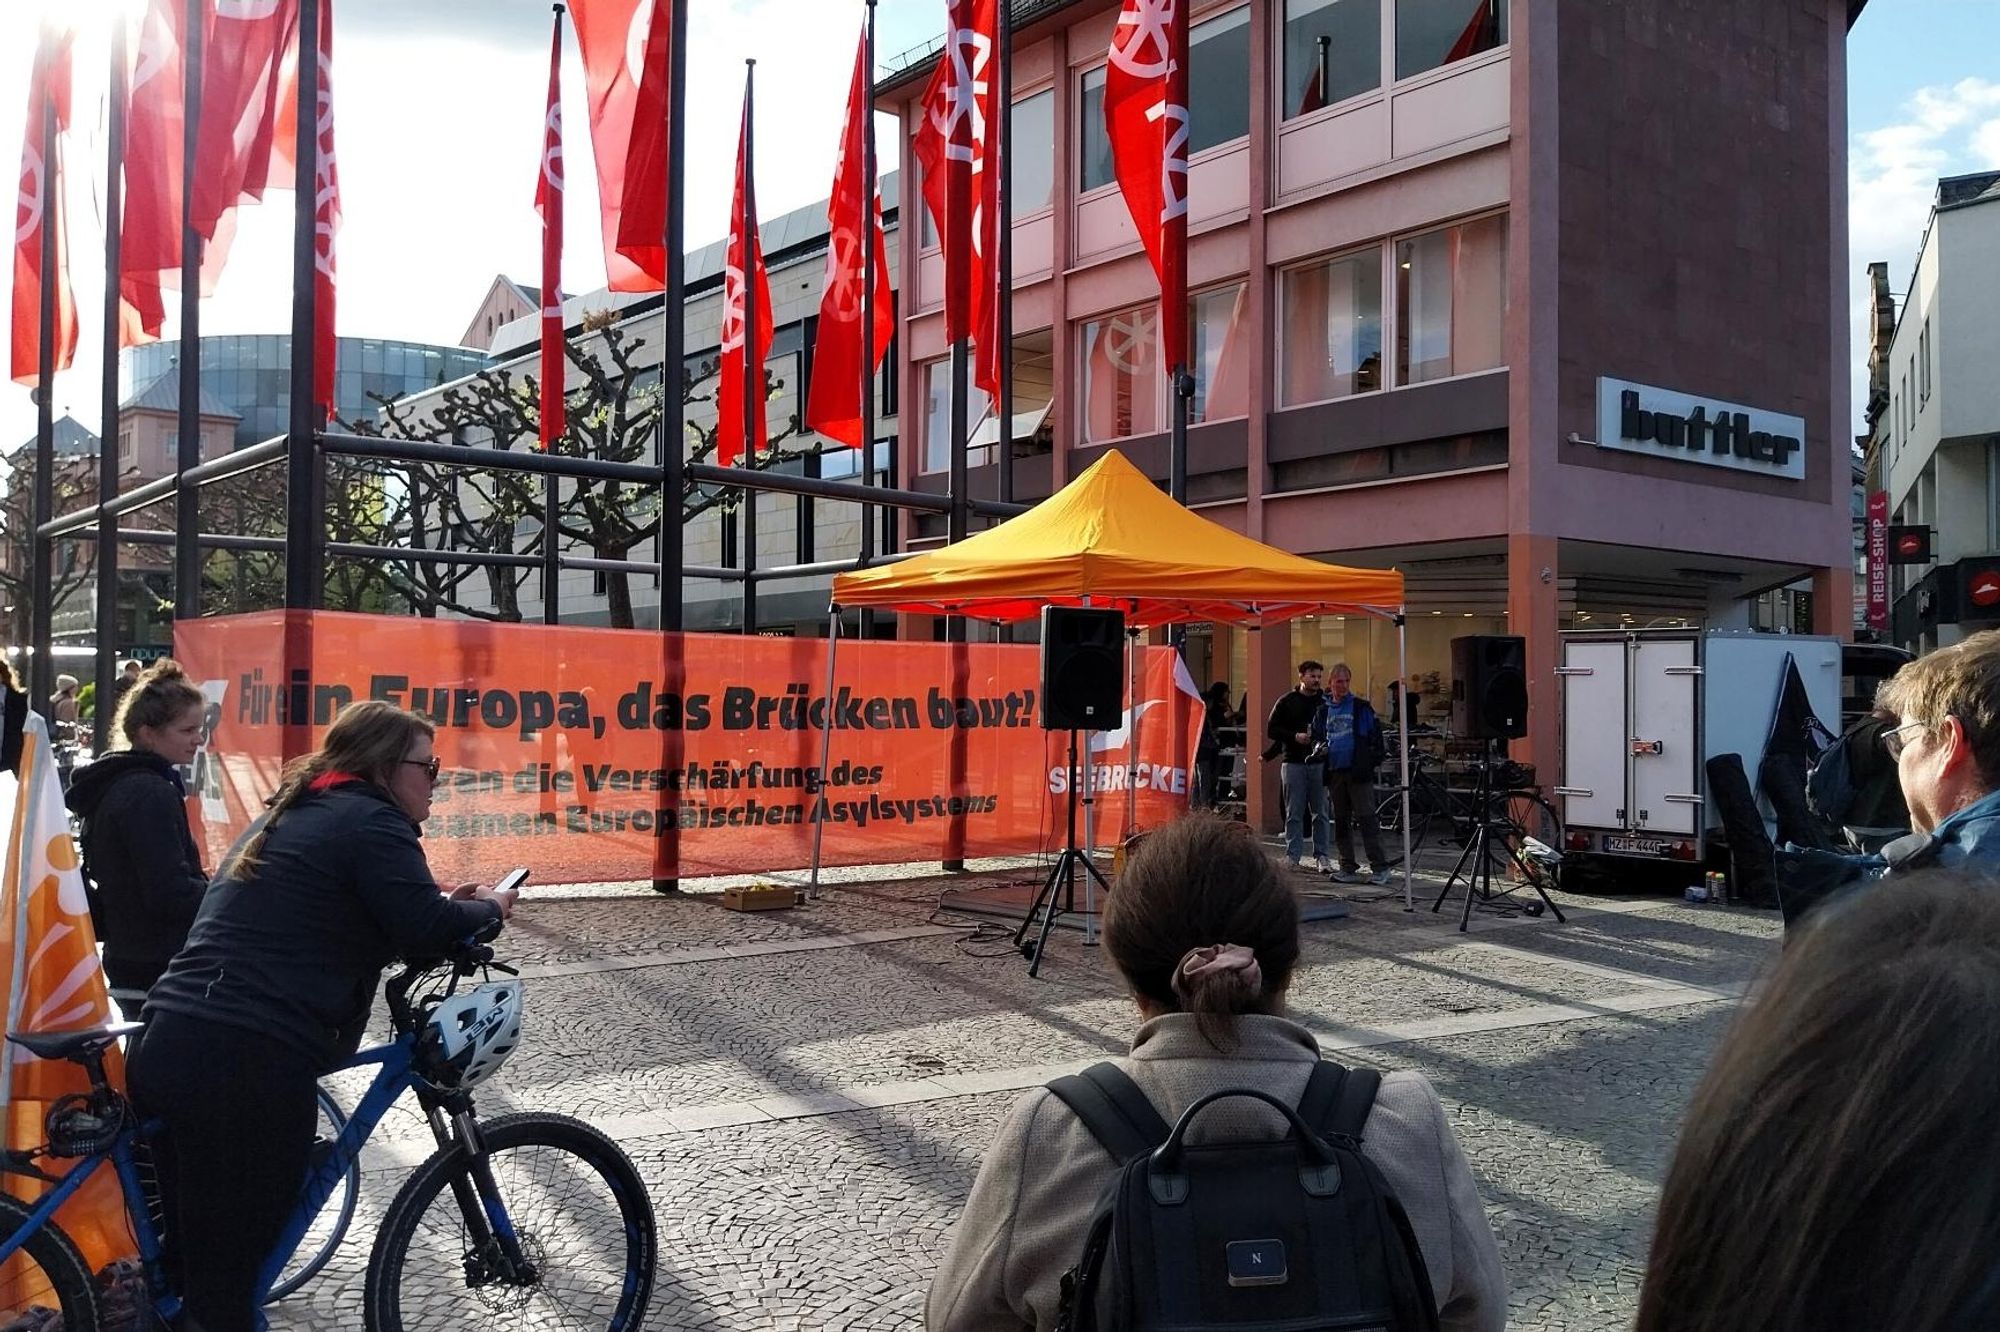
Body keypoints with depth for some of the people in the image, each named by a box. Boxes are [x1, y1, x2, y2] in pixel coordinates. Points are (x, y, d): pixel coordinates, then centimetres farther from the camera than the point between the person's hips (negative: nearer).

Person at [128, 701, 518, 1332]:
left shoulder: (288, 813, 23)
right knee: (230, 1277, 2)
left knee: (191, 1264, 20)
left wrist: (445, 907, 22)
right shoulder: (371, 819, -6)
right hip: (248, 1067, -9)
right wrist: (488, 908, 3)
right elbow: (424, 929, -17)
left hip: (167, 1046, 9)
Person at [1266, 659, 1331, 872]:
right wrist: (1294, 736, -12)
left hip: (1318, 764, 2)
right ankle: (1292, 857, 5)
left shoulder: (1324, 703, 11)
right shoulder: (1286, 702, 5)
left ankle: (1321, 856, 8)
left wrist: (1326, 746, -5)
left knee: (1320, 813, 2)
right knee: (1294, 814, 0)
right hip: (1293, 763, -2)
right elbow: (1271, 730, 3)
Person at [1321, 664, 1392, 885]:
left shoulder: (1361, 707, 1)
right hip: (1335, 773, 5)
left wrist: (1376, 757, -8)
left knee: (1366, 818, -9)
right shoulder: (1324, 711, 14)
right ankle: (1348, 868, 15)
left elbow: (1376, 734, 0)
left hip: (1358, 772, -5)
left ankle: (1379, 867, -7)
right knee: (1341, 822, 8)